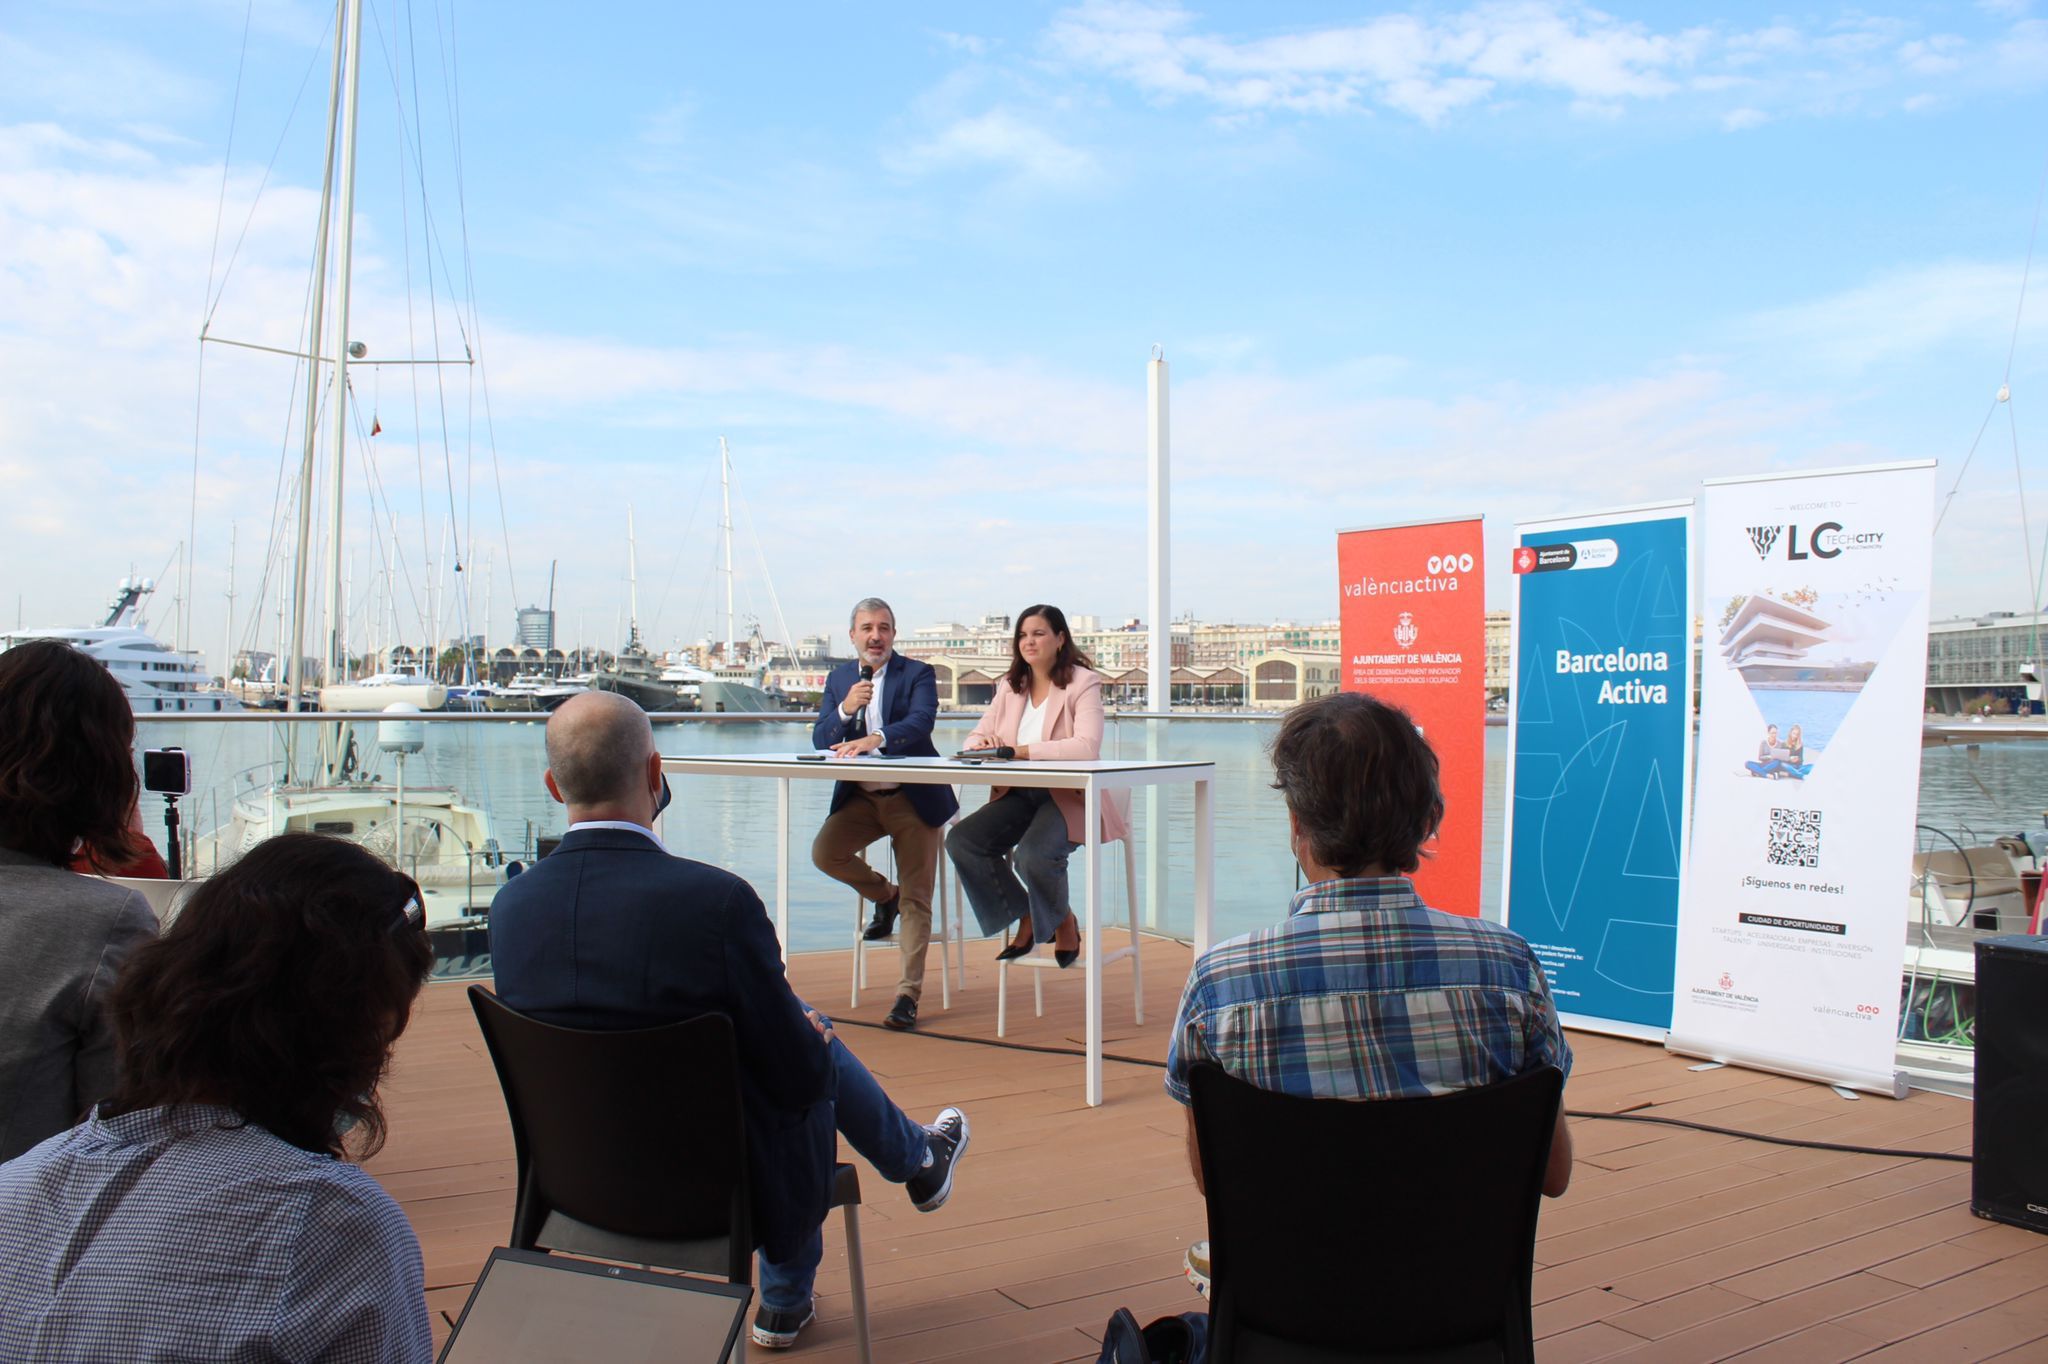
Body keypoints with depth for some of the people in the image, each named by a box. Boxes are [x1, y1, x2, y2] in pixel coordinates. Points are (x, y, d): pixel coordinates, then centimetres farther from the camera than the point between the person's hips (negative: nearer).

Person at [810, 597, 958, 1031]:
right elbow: (819, 741, 3)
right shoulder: (838, 679, 11)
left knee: (916, 898, -6)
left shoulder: (917, 674, -4)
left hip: (912, 798, -4)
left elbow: (921, 722, -23)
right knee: (824, 852, -19)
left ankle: (908, 995, 1)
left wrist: (875, 739, -41)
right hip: (860, 797, 4)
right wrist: (845, 709, -17)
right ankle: (884, 895, 12)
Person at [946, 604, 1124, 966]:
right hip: (1020, 796, 6)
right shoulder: (1010, 686, 14)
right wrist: (983, 742, -14)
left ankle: (1063, 920, 2)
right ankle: (1025, 919, 3)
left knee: (1033, 854, -33)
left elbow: (1087, 747, -21)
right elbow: (974, 738, 12)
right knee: (960, 839, -17)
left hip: (1069, 797, -6)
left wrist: (1022, 750, -27)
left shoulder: (1083, 683, -6)